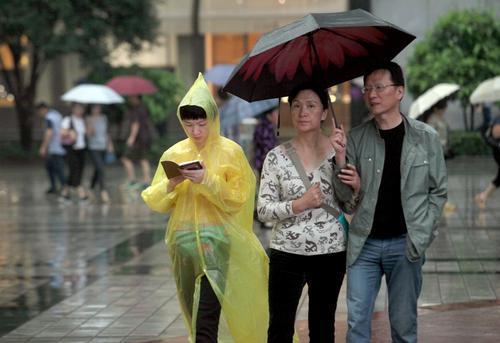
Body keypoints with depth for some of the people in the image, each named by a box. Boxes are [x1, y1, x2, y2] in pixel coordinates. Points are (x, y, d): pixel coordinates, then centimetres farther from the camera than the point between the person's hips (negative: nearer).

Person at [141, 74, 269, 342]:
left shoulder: (230, 152, -2)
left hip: (216, 238, -4)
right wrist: (171, 184, -14)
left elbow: (236, 199, -7)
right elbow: (155, 201, 6)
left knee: (207, 319, -13)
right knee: (194, 311, 13)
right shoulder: (174, 154, 8)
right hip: (183, 238, 4)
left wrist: (207, 181, -20)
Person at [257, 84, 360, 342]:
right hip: (287, 253, -1)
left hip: (331, 253, 1)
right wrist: (299, 205, -18)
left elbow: (351, 205, -4)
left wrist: (340, 158, -16)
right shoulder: (277, 157, -2)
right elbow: (263, 210, -2)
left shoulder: (338, 150, 0)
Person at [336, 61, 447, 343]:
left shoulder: (426, 137, 0)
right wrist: (341, 167, -19)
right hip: (364, 244, 1)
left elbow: (438, 191, 3)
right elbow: (345, 197, 1)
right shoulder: (357, 138, 2)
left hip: (405, 243, -1)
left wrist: (423, 237, -5)